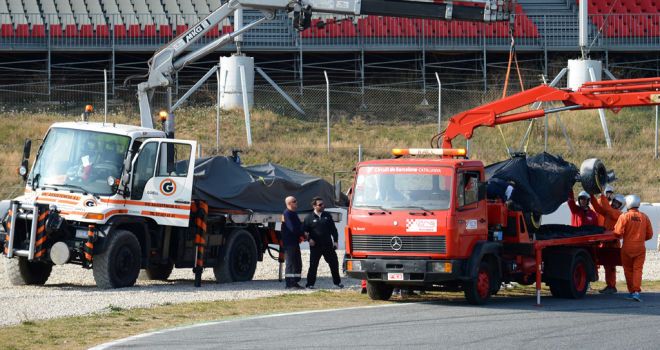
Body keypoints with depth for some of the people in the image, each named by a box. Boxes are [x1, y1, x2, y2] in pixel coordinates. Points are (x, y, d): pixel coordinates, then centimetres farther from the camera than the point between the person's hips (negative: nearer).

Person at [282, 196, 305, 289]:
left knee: (298, 263, 11)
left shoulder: (294, 214, 17)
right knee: (290, 263, -8)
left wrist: (302, 234, 0)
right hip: (289, 242, -10)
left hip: (295, 242, 10)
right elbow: (292, 229, -21)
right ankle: (289, 284, -7)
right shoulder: (287, 214, -13)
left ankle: (295, 282, 17)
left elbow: (298, 226, 20)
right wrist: (303, 234, -11)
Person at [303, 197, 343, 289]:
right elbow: (304, 231, 5)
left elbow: (333, 229, 14)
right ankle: (310, 284, 3)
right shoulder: (309, 218, 2)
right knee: (313, 265, -3)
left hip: (328, 245, 3)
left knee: (334, 263, 6)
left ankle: (337, 282, 19)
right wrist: (309, 239, -10)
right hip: (315, 246, -3)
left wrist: (335, 241, 6)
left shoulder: (327, 216, 11)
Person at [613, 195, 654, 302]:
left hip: (627, 247, -2)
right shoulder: (644, 217, 2)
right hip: (640, 248, 2)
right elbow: (649, 234, 7)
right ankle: (636, 291, -16)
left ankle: (631, 291, 16)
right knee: (637, 269, -1)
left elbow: (618, 233, -14)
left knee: (628, 270, 11)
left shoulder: (624, 217, -9)